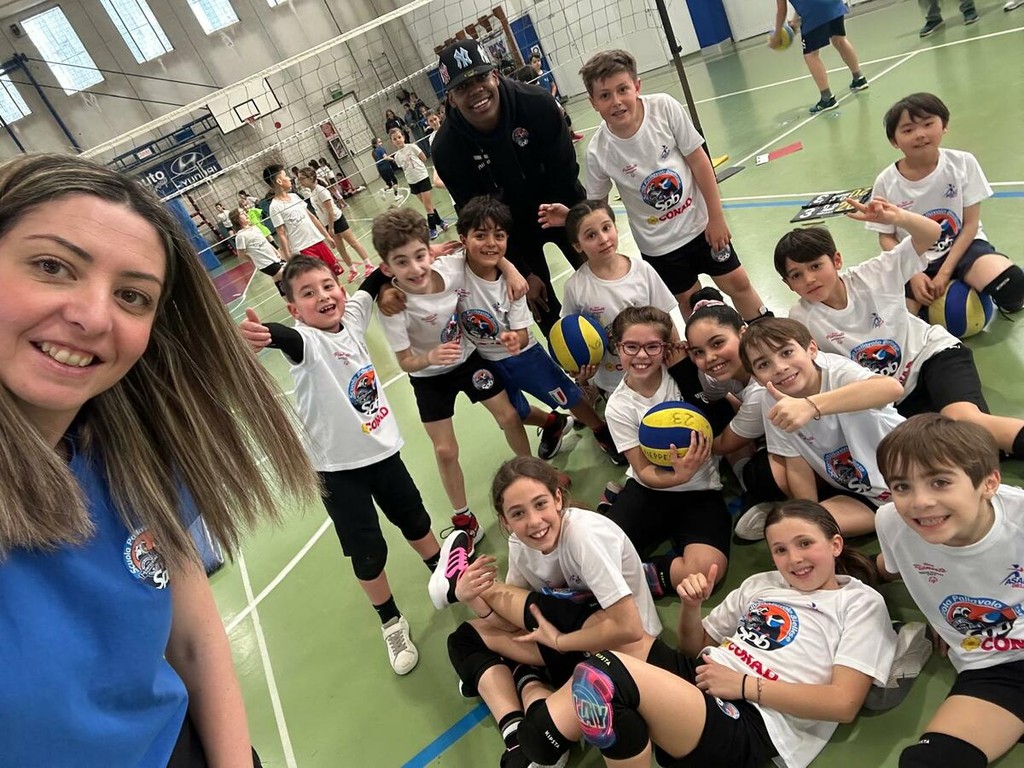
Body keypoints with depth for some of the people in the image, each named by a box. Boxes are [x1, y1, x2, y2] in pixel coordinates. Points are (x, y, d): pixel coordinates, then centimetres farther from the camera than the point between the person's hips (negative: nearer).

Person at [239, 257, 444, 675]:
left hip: (383, 449, 5)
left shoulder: (352, 317, -4)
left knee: (416, 521, 22)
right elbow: (284, 337, -44)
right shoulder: (306, 340, -20)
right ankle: (391, 623, 31)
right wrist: (259, 334, -65)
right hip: (337, 468, -4)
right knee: (367, 554, 5)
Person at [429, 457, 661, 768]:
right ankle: (520, 737, -14)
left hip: (622, 647, -7)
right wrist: (469, 598, -24)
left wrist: (559, 640, -23)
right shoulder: (519, 545, -10)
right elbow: (511, 621, -7)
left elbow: (629, 628, -31)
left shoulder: (584, 534, -30)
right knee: (465, 637, -5)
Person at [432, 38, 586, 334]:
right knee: (545, 309, 6)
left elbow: (565, 175, -17)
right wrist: (523, 273, -15)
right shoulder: (447, 148, -25)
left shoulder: (538, 104, -26)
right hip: (513, 228, 0)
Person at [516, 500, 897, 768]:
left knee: (606, 675, -30)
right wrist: (690, 607, 4)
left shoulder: (861, 603, 8)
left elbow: (843, 702, -5)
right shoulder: (761, 584, 23)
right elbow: (695, 646, 27)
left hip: (752, 727, -6)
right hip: (697, 681, 7)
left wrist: (744, 685, -12)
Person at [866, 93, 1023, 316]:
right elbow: (886, 238, -2)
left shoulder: (963, 163, -9)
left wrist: (945, 273, -15)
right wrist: (914, 274, -17)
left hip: (961, 246, 0)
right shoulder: (886, 182, -10)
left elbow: (970, 224, -6)